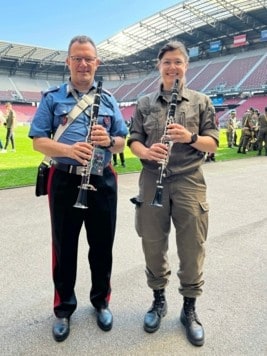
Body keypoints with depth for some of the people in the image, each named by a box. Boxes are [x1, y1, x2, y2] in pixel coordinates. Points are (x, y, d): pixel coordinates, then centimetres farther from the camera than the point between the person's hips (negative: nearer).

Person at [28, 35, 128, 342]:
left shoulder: (108, 99, 11)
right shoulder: (52, 98, 4)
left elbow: (122, 142, 8)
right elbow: (38, 141, -3)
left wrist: (109, 140, -15)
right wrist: (68, 149, -22)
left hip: (103, 181, 2)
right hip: (65, 181, -1)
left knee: (102, 246, 12)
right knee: (64, 247, 10)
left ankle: (101, 301, 34)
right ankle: (63, 308, 30)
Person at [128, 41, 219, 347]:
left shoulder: (201, 101, 7)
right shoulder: (145, 103, 10)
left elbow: (213, 143, 3)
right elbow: (133, 139, 7)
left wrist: (190, 137, -17)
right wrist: (145, 151, -15)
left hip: (189, 182, -1)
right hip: (152, 181, 2)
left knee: (192, 249, 5)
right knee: (153, 246, 10)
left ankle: (189, 308, 27)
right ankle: (159, 300, 34)